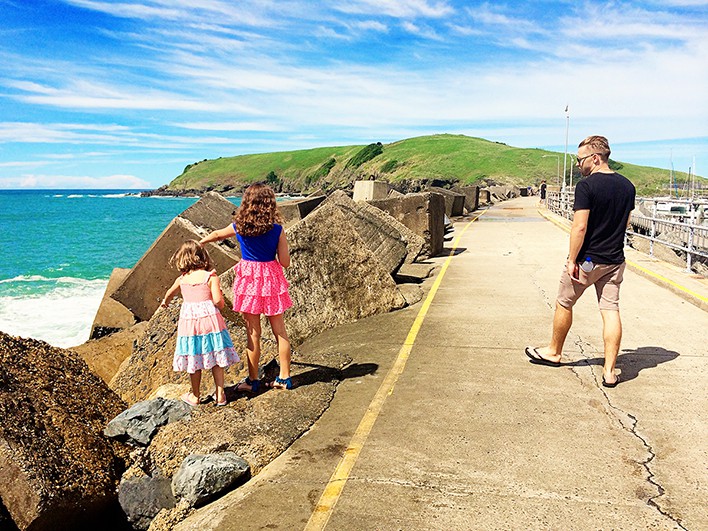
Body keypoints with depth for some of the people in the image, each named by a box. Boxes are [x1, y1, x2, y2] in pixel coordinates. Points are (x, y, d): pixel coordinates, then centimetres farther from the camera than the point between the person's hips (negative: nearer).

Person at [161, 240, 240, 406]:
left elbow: (170, 293, 28)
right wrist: (221, 304, 11)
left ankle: (195, 396, 25)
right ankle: (220, 395, 13)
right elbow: (217, 300, -14)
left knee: (194, 360, 12)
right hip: (210, 319, -2)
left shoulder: (182, 279, 7)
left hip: (189, 320, 2)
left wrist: (165, 302, 51)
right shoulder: (211, 277, -5)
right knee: (215, 358, 8)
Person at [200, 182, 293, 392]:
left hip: (248, 280, 0)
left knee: (253, 333, 8)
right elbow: (285, 262, -8)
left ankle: (253, 380, 19)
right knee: (279, 330, 10)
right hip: (271, 279, 0)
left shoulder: (239, 227, -4)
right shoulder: (277, 229, -8)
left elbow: (217, 235, 17)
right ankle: (284, 377, 18)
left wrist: (200, 241, 37)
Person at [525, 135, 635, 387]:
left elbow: (580, 227, -21)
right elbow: (626, 223, 16)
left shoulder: (586, 186, -17)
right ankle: (609, 371, 5)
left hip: (587, 260, -6)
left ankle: (554, 352, 30)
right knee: (611, 311, 5)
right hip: (614, 260, 6)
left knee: (564, 304, 13)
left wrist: (572, 260, -15)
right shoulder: (627, 186, 5)